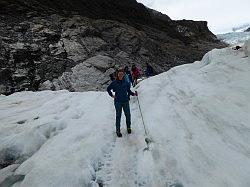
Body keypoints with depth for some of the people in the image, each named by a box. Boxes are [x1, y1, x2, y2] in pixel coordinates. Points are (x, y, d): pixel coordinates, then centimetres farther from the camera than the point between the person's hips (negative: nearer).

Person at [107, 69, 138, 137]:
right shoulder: (114, 83, -2)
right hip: (118, 102, -2)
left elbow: (128, 90, 11)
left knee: (128, 115, 6)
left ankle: (128, 127, 30)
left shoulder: (126, 82, 2)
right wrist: (111, 95, 2)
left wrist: (133, 94, -4)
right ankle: (118, 131, 16)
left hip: (125, 101, 2)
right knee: (118, 116, 4)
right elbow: (108, 89, 10)